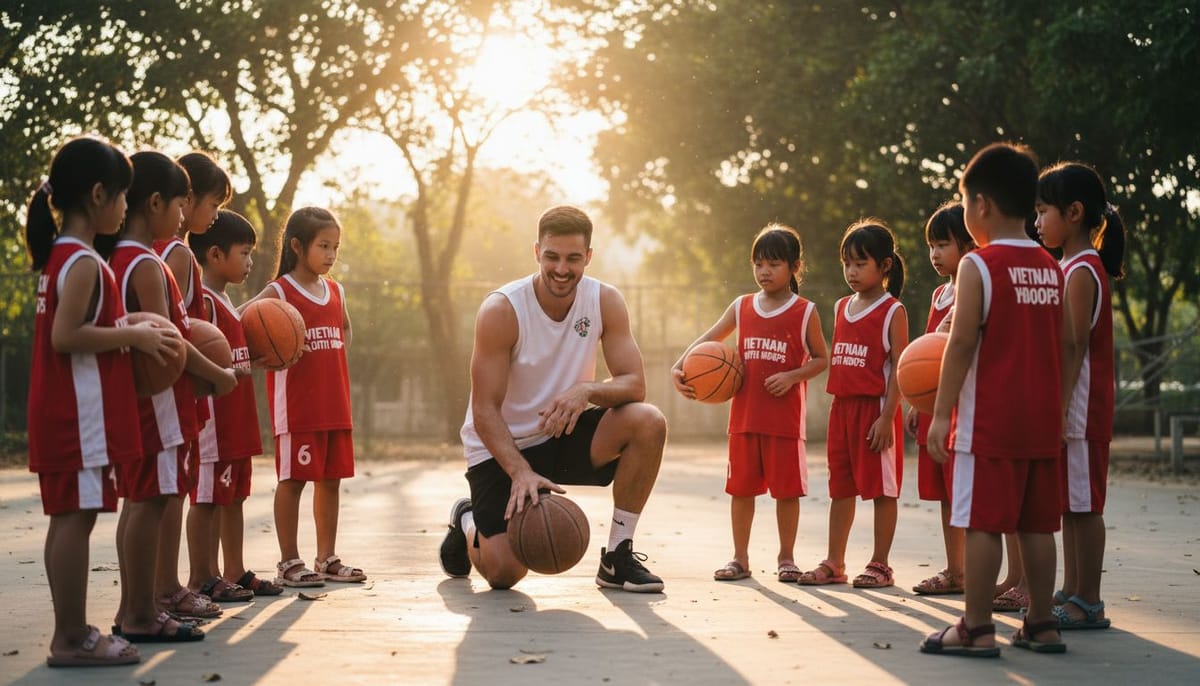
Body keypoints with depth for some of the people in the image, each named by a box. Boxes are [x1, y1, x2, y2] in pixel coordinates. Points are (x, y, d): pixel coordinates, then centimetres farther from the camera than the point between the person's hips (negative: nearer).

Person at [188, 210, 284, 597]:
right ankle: (205, 578, 1)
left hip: (236, 420, 10)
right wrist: (229, 373, -30)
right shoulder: (202, 300, -14)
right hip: (212, 416, -10)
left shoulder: (225, 302, 18)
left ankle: (234, 572, 21)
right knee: (207, 497, -4)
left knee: (233, 496, 14)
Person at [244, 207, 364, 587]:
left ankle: (327, 559, 19)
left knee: (331, 479, 10)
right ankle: (289, 562, 5)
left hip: (335, 403, 7)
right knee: (292, 479, -1)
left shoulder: (335, 291, 13)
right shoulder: (279, 292, -7)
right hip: (296, 405, -6)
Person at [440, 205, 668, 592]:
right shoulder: (501, 310, -20)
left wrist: (586, 391, -34)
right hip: (502, 446, -3)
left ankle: (617, 556, -11)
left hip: (564, 433, 4)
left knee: (648, 423, -24)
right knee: (504, 572, -18)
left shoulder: (605, 302, -9)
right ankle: (467, 522, 21)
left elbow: (634, 384, -12)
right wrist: (521, 472, -36)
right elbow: (485, 410, -21)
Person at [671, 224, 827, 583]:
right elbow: (707, 341, 13)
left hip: (785, 416, -3)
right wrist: (679, 368, -2)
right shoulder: (741, 307, 8)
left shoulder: (805, 312, 0)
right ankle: (740, 558, 17)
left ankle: (786, 557, 15)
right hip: (744, 414, 3)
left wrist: (792, 376, -13)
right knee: (741, 487, 7)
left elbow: (821, 359, 4)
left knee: (787, 487, 2)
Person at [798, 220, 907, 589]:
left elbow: (899, 369, -12)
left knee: (881, 488, 1)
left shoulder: (892, 311, -7)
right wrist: (836, 406, 12)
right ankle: (834, 564, 17)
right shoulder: (842, 307, 13)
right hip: (842, 407, 7)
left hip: (876, 407, -7)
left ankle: (880, 565, 8)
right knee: (840, 486, 11)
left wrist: (887, 417, -17)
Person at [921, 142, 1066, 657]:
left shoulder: (978, 266, -10)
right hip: (1042, 419, 6)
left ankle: (977, 629, -2)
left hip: (989, 420, -6)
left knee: (982, 522, -3)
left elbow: (962, 342, -14)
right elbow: (1061, 344, 13)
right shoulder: (1051, 268, 10)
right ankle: (1041, 624, 15)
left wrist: (941, 412, -11)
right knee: (1036, 523, 11)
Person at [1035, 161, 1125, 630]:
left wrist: (1060, 407, -22)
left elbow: (1076, 347, -19)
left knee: (1082, 502, -6)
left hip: (1081, 405, -10)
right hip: (1065, 404, 10)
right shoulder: (1070, 267, 16)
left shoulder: (1082, 271, -14)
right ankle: (1071, 592, 19)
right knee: (1069, 502, 13)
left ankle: (1089, 603, -2)